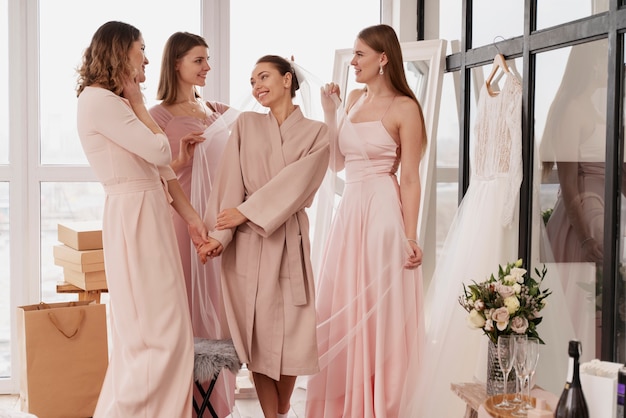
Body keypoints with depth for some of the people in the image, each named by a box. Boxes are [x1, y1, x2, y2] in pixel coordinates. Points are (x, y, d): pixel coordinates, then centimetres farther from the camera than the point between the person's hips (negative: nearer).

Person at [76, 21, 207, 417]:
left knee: (155, 329, 12)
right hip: (134, 218, -10)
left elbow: (161, 166, 13)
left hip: (153, 215, 10)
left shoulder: (119, 103, 19)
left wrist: (191, 214, 8)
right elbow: (160, 150, -15)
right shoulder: (99, 100, -12)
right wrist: (138, 103, -2)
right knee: (158, 331, -8)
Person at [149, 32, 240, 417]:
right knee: (185, 305, -1)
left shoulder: (218, 111, 13)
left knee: (218, 303, 10)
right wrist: (180, 161, -21)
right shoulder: (159, 115, -5)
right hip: (182, 216, -6)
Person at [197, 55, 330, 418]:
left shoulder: (316, 133, 6)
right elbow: (230, 182, 0)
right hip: (246, 241, 1)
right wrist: (220, 234, -12)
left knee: (292, 331, 1)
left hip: (288, 238, 0)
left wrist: (247, 211, -13)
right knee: (258, 331, 1)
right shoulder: (246, 124, 9)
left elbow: (296, 182, -7)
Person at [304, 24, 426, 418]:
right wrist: (330, 111, 8)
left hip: (383, 214, -7)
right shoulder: (355, 100, 13)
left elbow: (410, 180, -10)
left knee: (380, 314, 0)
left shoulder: (404, 109, -8)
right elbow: (337, 161, 14)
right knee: (342, 313, 11)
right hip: (350, 211, 7)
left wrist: (410, 237, -15)